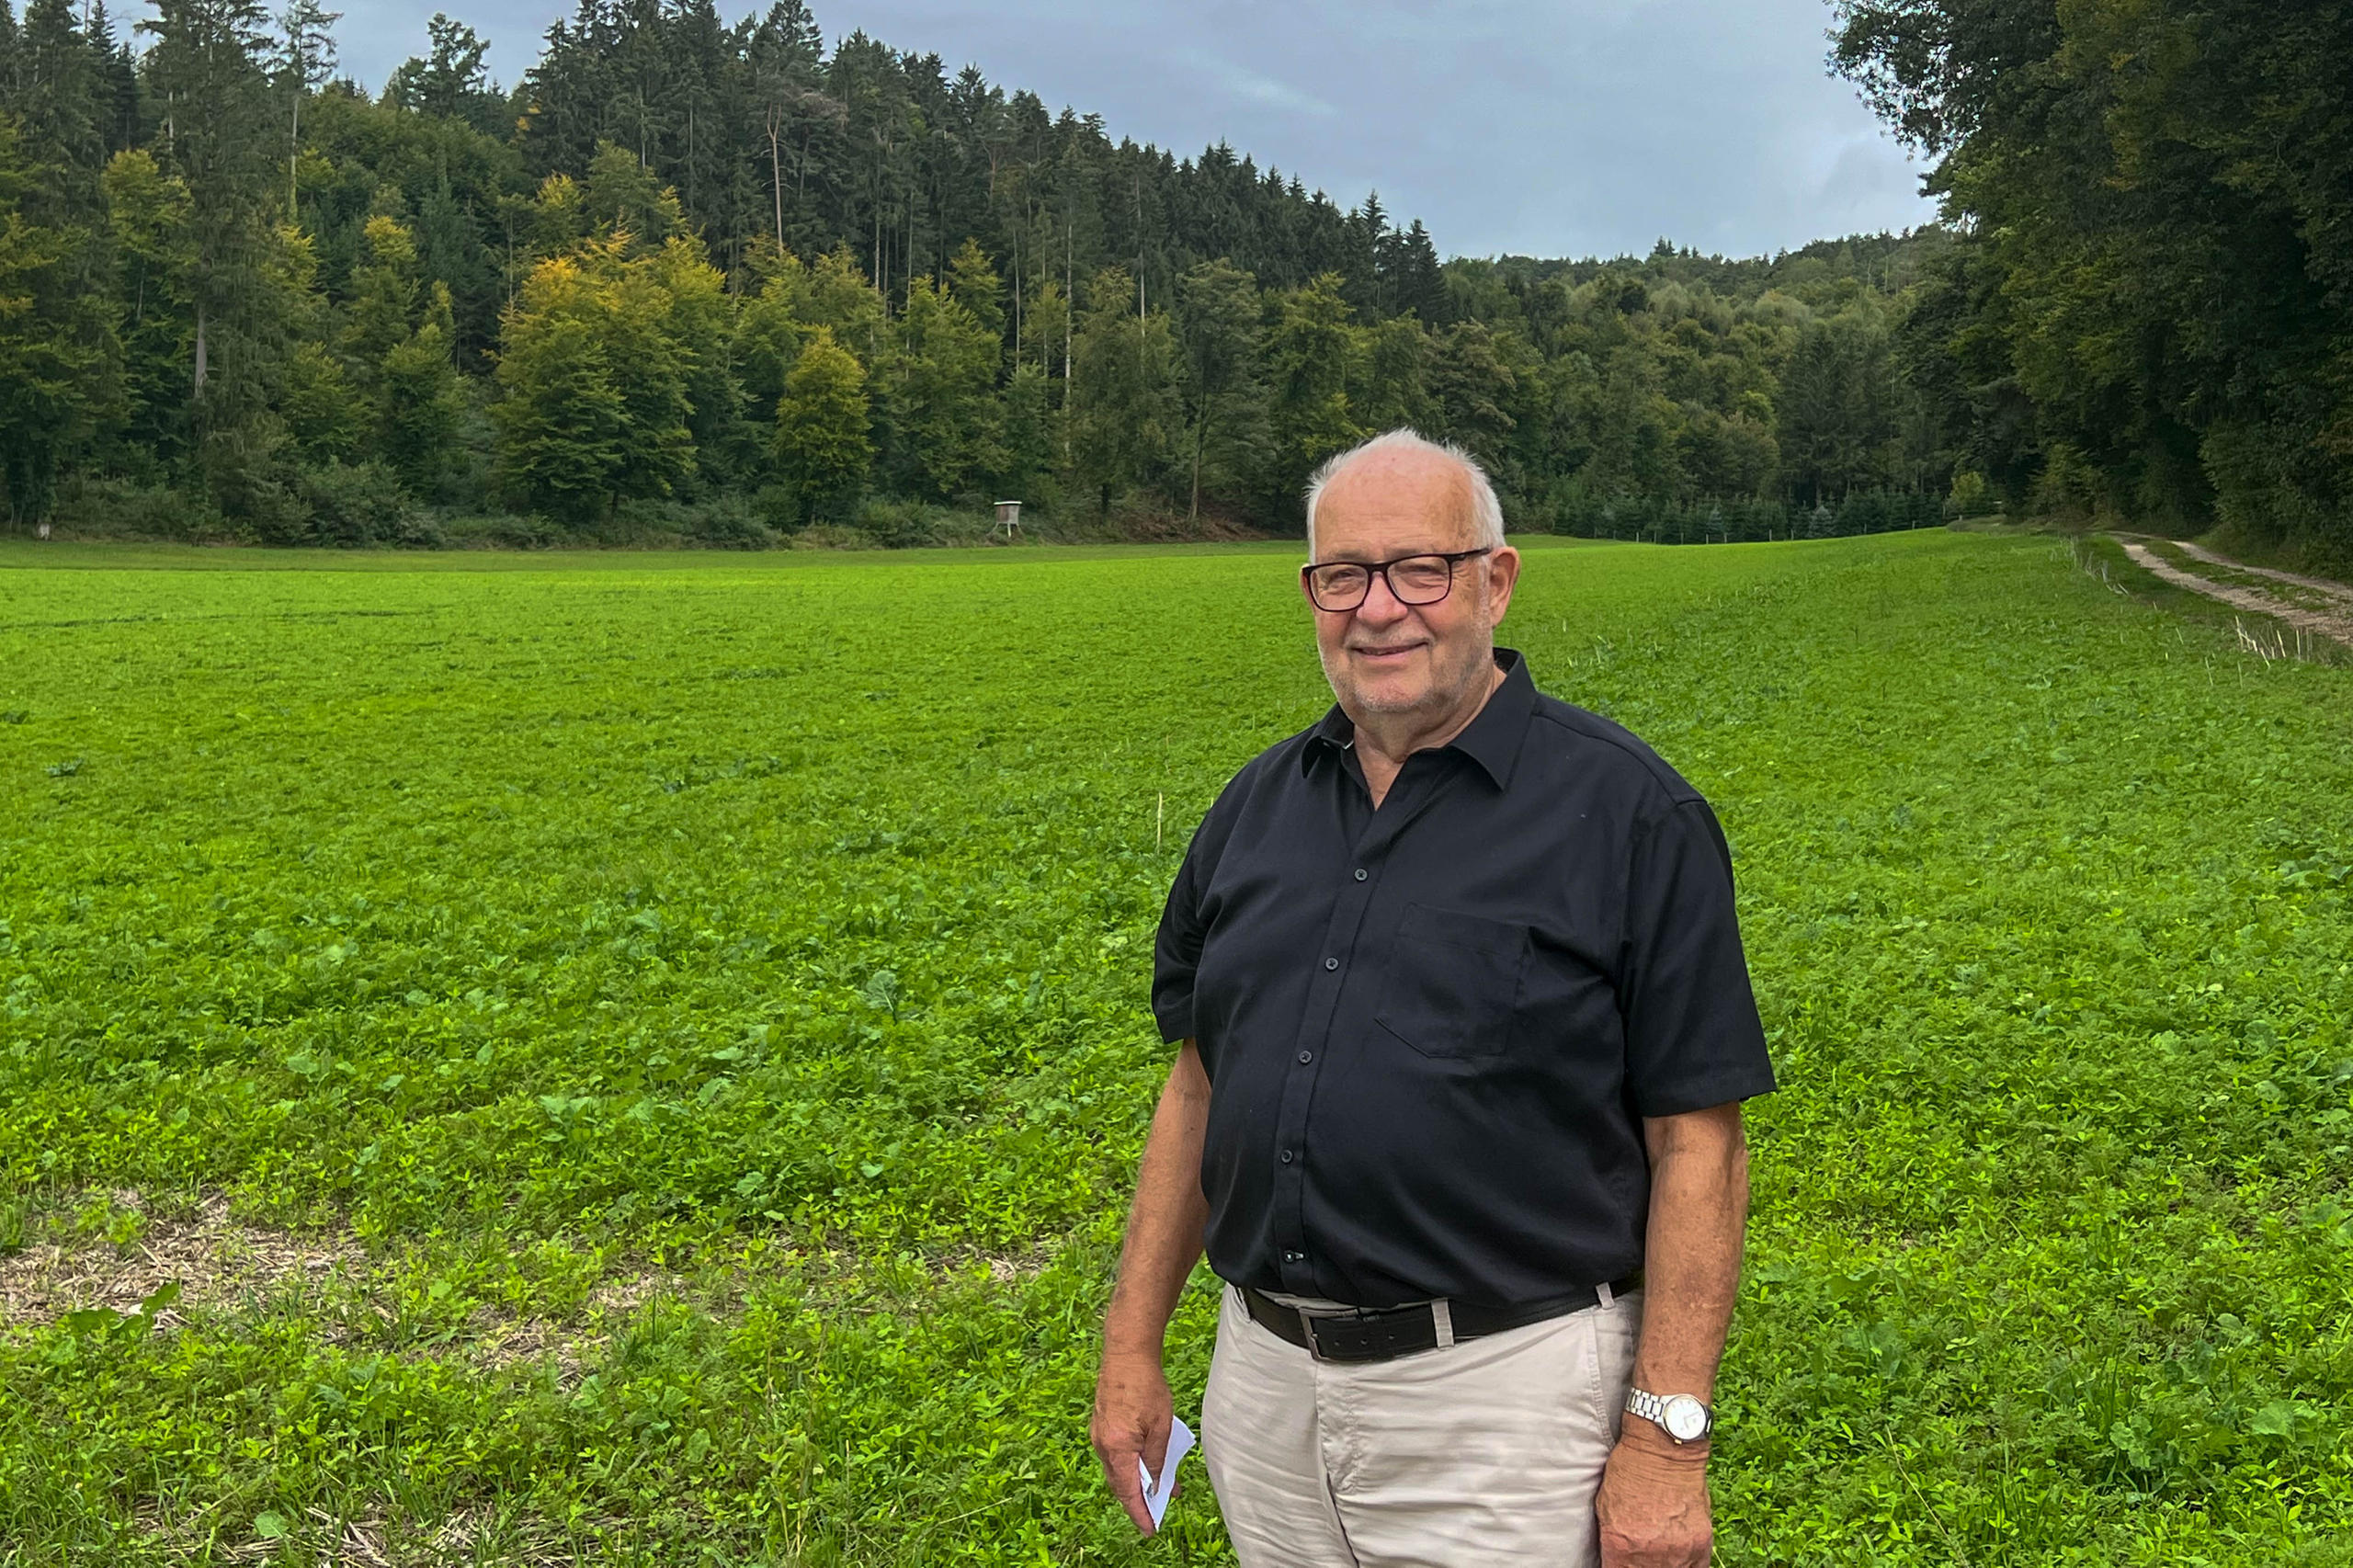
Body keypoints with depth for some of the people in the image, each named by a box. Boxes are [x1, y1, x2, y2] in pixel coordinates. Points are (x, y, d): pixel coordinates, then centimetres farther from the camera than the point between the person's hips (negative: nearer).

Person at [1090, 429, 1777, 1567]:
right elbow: (1200, 1083, 11)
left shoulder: (1628, 812, -10)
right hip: (1266, 1386, 5)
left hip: (1502, 1395, -5)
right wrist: (1132, 1341, 9)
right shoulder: (1258, 805, 6)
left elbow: (1696, 1142, -11)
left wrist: (1667, 1435, -14)